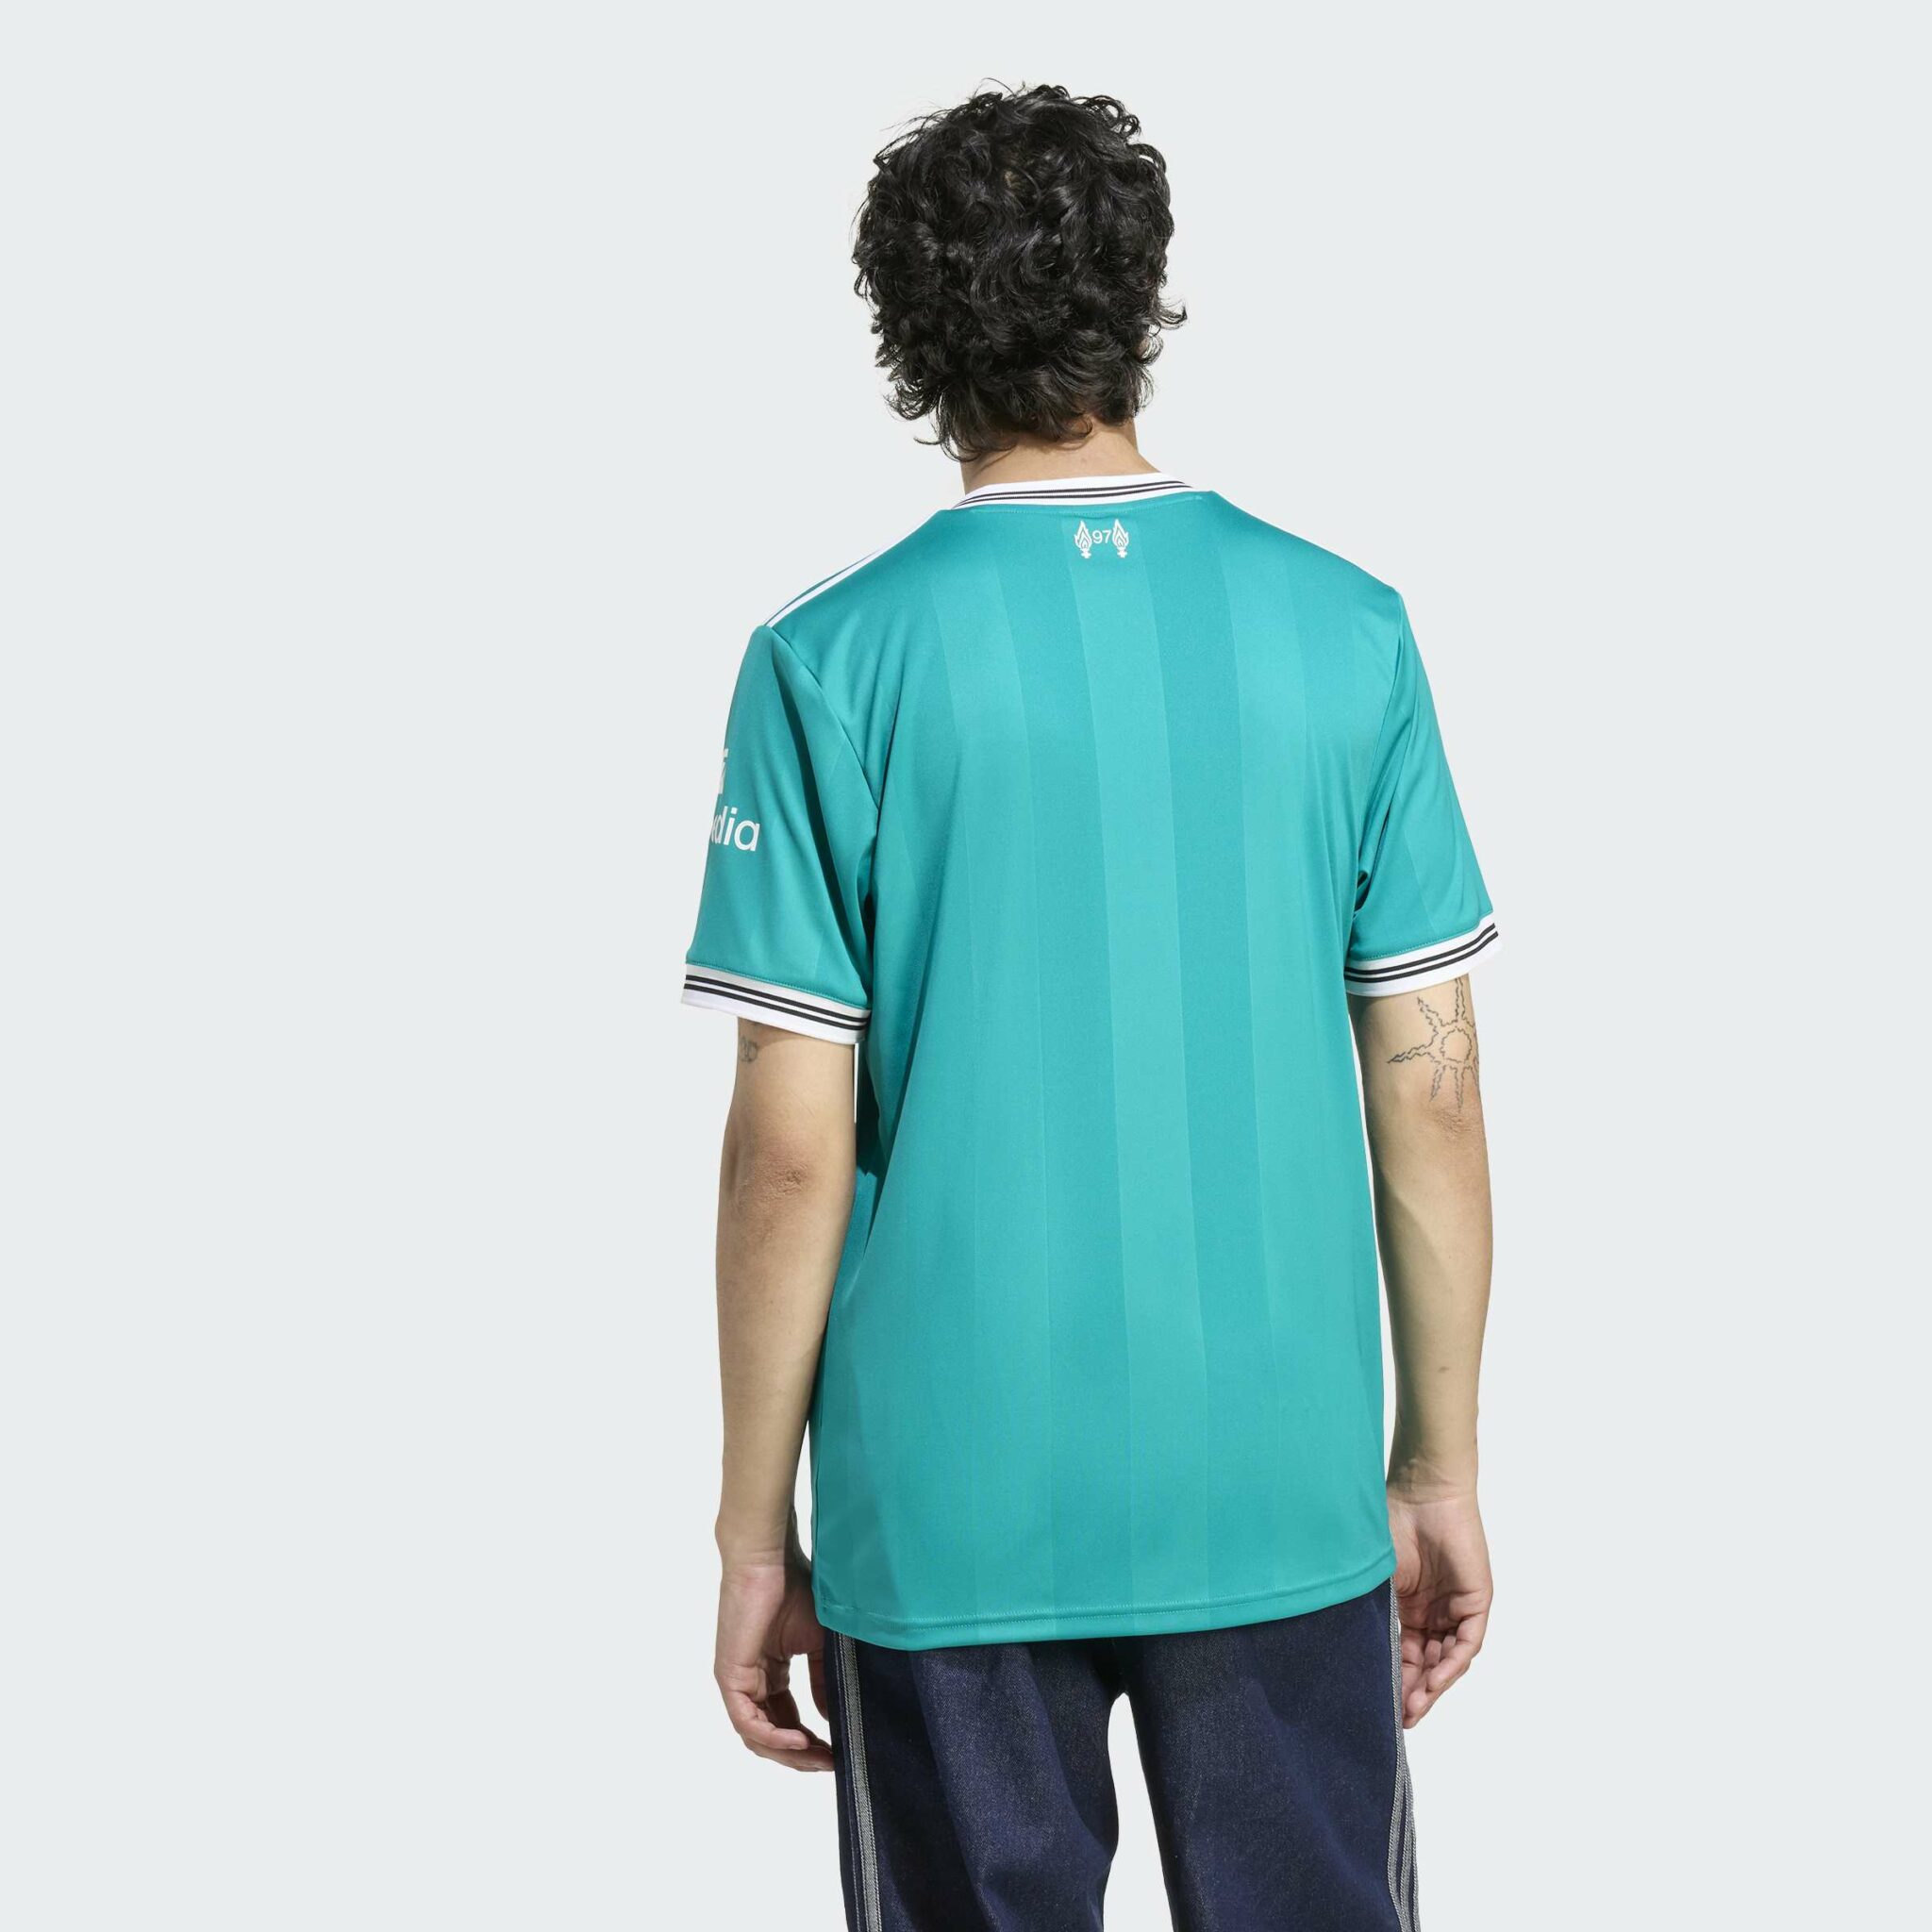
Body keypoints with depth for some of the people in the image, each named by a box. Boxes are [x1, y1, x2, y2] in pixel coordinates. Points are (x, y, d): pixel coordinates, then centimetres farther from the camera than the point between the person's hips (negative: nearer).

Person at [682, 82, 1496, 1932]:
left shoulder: (832, 663, -8)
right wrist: (1440, 1465, 10)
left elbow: (794, 1148, -8)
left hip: (952, 1506, -1)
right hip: (1282, 1488, 2)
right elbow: (1429, 1091, 0)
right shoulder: (1342, 630, -2)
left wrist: (753, 1530, 2)